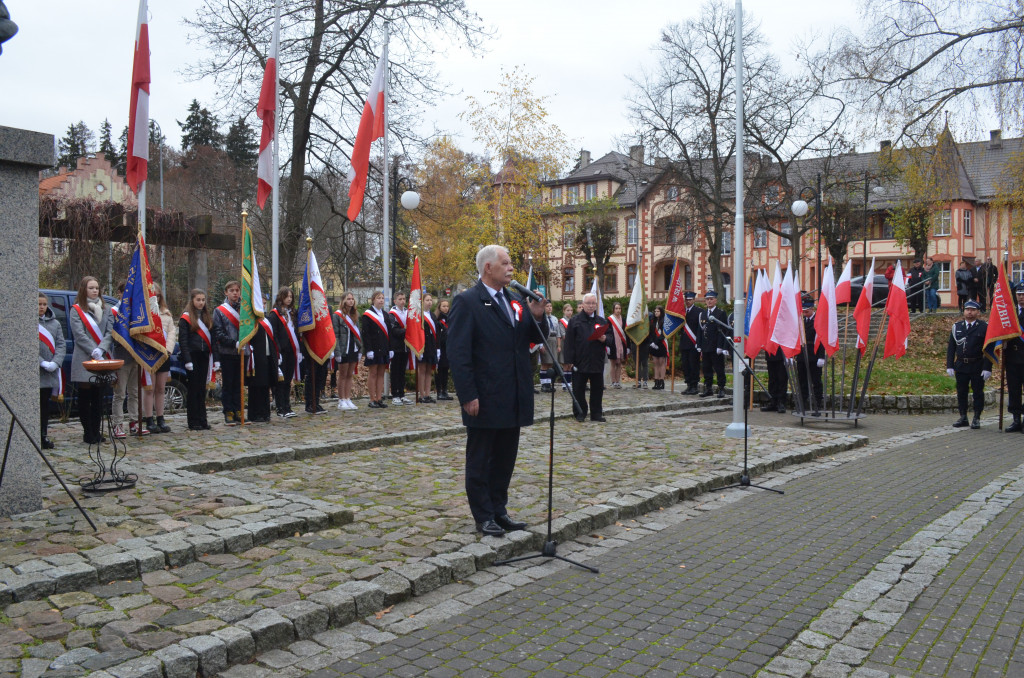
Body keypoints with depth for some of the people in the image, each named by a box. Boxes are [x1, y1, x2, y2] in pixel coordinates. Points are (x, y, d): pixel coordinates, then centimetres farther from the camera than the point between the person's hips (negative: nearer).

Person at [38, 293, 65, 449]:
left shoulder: (55, 323, 11)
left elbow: (61, 345, 6)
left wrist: (55, 362, -9)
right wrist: (42, 362, -18)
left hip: (50, 372, 4)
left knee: (45, 403, 10)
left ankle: (43, 436, 17)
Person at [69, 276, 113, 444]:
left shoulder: (106, 309, 13)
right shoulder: (76, 310, 2)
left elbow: (110, 332, 3)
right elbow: (79, 335, -8)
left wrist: (101, 350, -12)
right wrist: (93, 352, -17)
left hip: (102, 360, 3)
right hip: (84, 361, -3)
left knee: (98, 397, 6)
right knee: (85, 397, 1)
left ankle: (96, 432, 12)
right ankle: (88, 433, 5)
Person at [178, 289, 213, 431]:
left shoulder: (206, 316, 13)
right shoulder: (186, 317, -5)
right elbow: (182, 340, -9)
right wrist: (187, 360, -16)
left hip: (204, 357, 5)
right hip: (192, 357, -5)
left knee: (202, 389, 9)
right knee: (193, 390, 0)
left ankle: (202, 420, 14)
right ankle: (193, 422, 6)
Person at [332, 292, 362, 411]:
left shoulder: (355, 316, 12)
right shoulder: (337, 315, -9)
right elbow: (335, 335, -12)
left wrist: (360, 349, 9)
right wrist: (337, 352, -17)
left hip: (353, 350, 6)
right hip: (343, 351, -6)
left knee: (350, 375, 9)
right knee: (343, 375, 2)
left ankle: (348, 399, 15)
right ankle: (341, 401, 9)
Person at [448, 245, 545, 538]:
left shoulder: (515, 299, 12)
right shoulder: (467, 302, -10)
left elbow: (533, 339, 15)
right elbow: (458, 354, -15)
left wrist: (537, 317, -5)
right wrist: (468, 396, -19)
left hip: (513, 400, 7)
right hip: (485, 400, -7)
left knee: (505, 458, 15)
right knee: (480, 460, 7)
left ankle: (498, 510, 29)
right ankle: (484, 516, 18)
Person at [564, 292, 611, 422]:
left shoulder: (602, 321, 13)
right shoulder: (575, 320, 2)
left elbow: (611, 339, 15)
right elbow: (569, 341, -4)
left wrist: (605, 339, -10)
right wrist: (570, 360, -11)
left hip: (597, 362, 3)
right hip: (580, 361, -3)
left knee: (597, 389, 7)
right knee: (578, 389, 2)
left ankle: (596, 414, 17)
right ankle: (580, 413, 13)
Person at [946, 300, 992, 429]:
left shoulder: (984, 327, -2)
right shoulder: (956, 326, 8)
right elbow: (951, 347, 8)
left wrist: (987, 368, -12)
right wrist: (949, 366, 1)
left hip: (978, 366, -3)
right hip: (961, 365, 3)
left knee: (978, 392, 3)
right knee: (961, 392, 7)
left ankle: (977, 418, 11)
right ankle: (963, 417, 16)